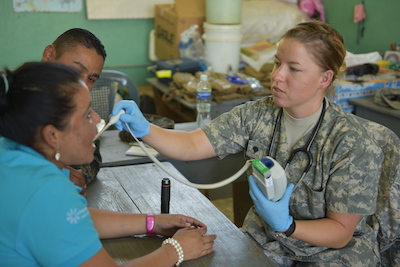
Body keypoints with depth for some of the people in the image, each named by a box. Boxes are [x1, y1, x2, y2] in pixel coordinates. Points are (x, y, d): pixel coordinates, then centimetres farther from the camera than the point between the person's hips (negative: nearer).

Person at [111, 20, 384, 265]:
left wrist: (286, 226, -32)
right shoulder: (257, 115, -10)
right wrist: (144, 129, -31)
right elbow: (192, 145, -13)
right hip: (264, 237, 3)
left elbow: (341, 232, -16)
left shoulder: (353, 144, -22)